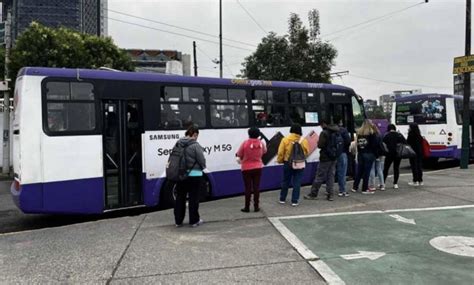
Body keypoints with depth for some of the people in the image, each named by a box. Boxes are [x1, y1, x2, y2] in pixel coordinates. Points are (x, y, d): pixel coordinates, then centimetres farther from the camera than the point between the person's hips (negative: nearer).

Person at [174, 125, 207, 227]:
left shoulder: (178, 144, 3)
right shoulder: (195, 145, -14)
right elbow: (202, 161, -12)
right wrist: (203, 167, 9)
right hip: (194, 175, -5)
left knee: (180, 198, 14)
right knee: (193, 198, 6)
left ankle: (178, 221, 22)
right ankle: (194, 220, 15)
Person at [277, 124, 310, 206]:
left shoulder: (285, 139, -9)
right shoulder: (303, 141, -7)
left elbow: (280, 152, -7)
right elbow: (306, 152, 1)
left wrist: (280, 160, 7)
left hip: (288, 163, 1)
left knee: (285, 181, 15)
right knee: (297, 183, 6)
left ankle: (282, 199, 24)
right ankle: (294, 201, 6)